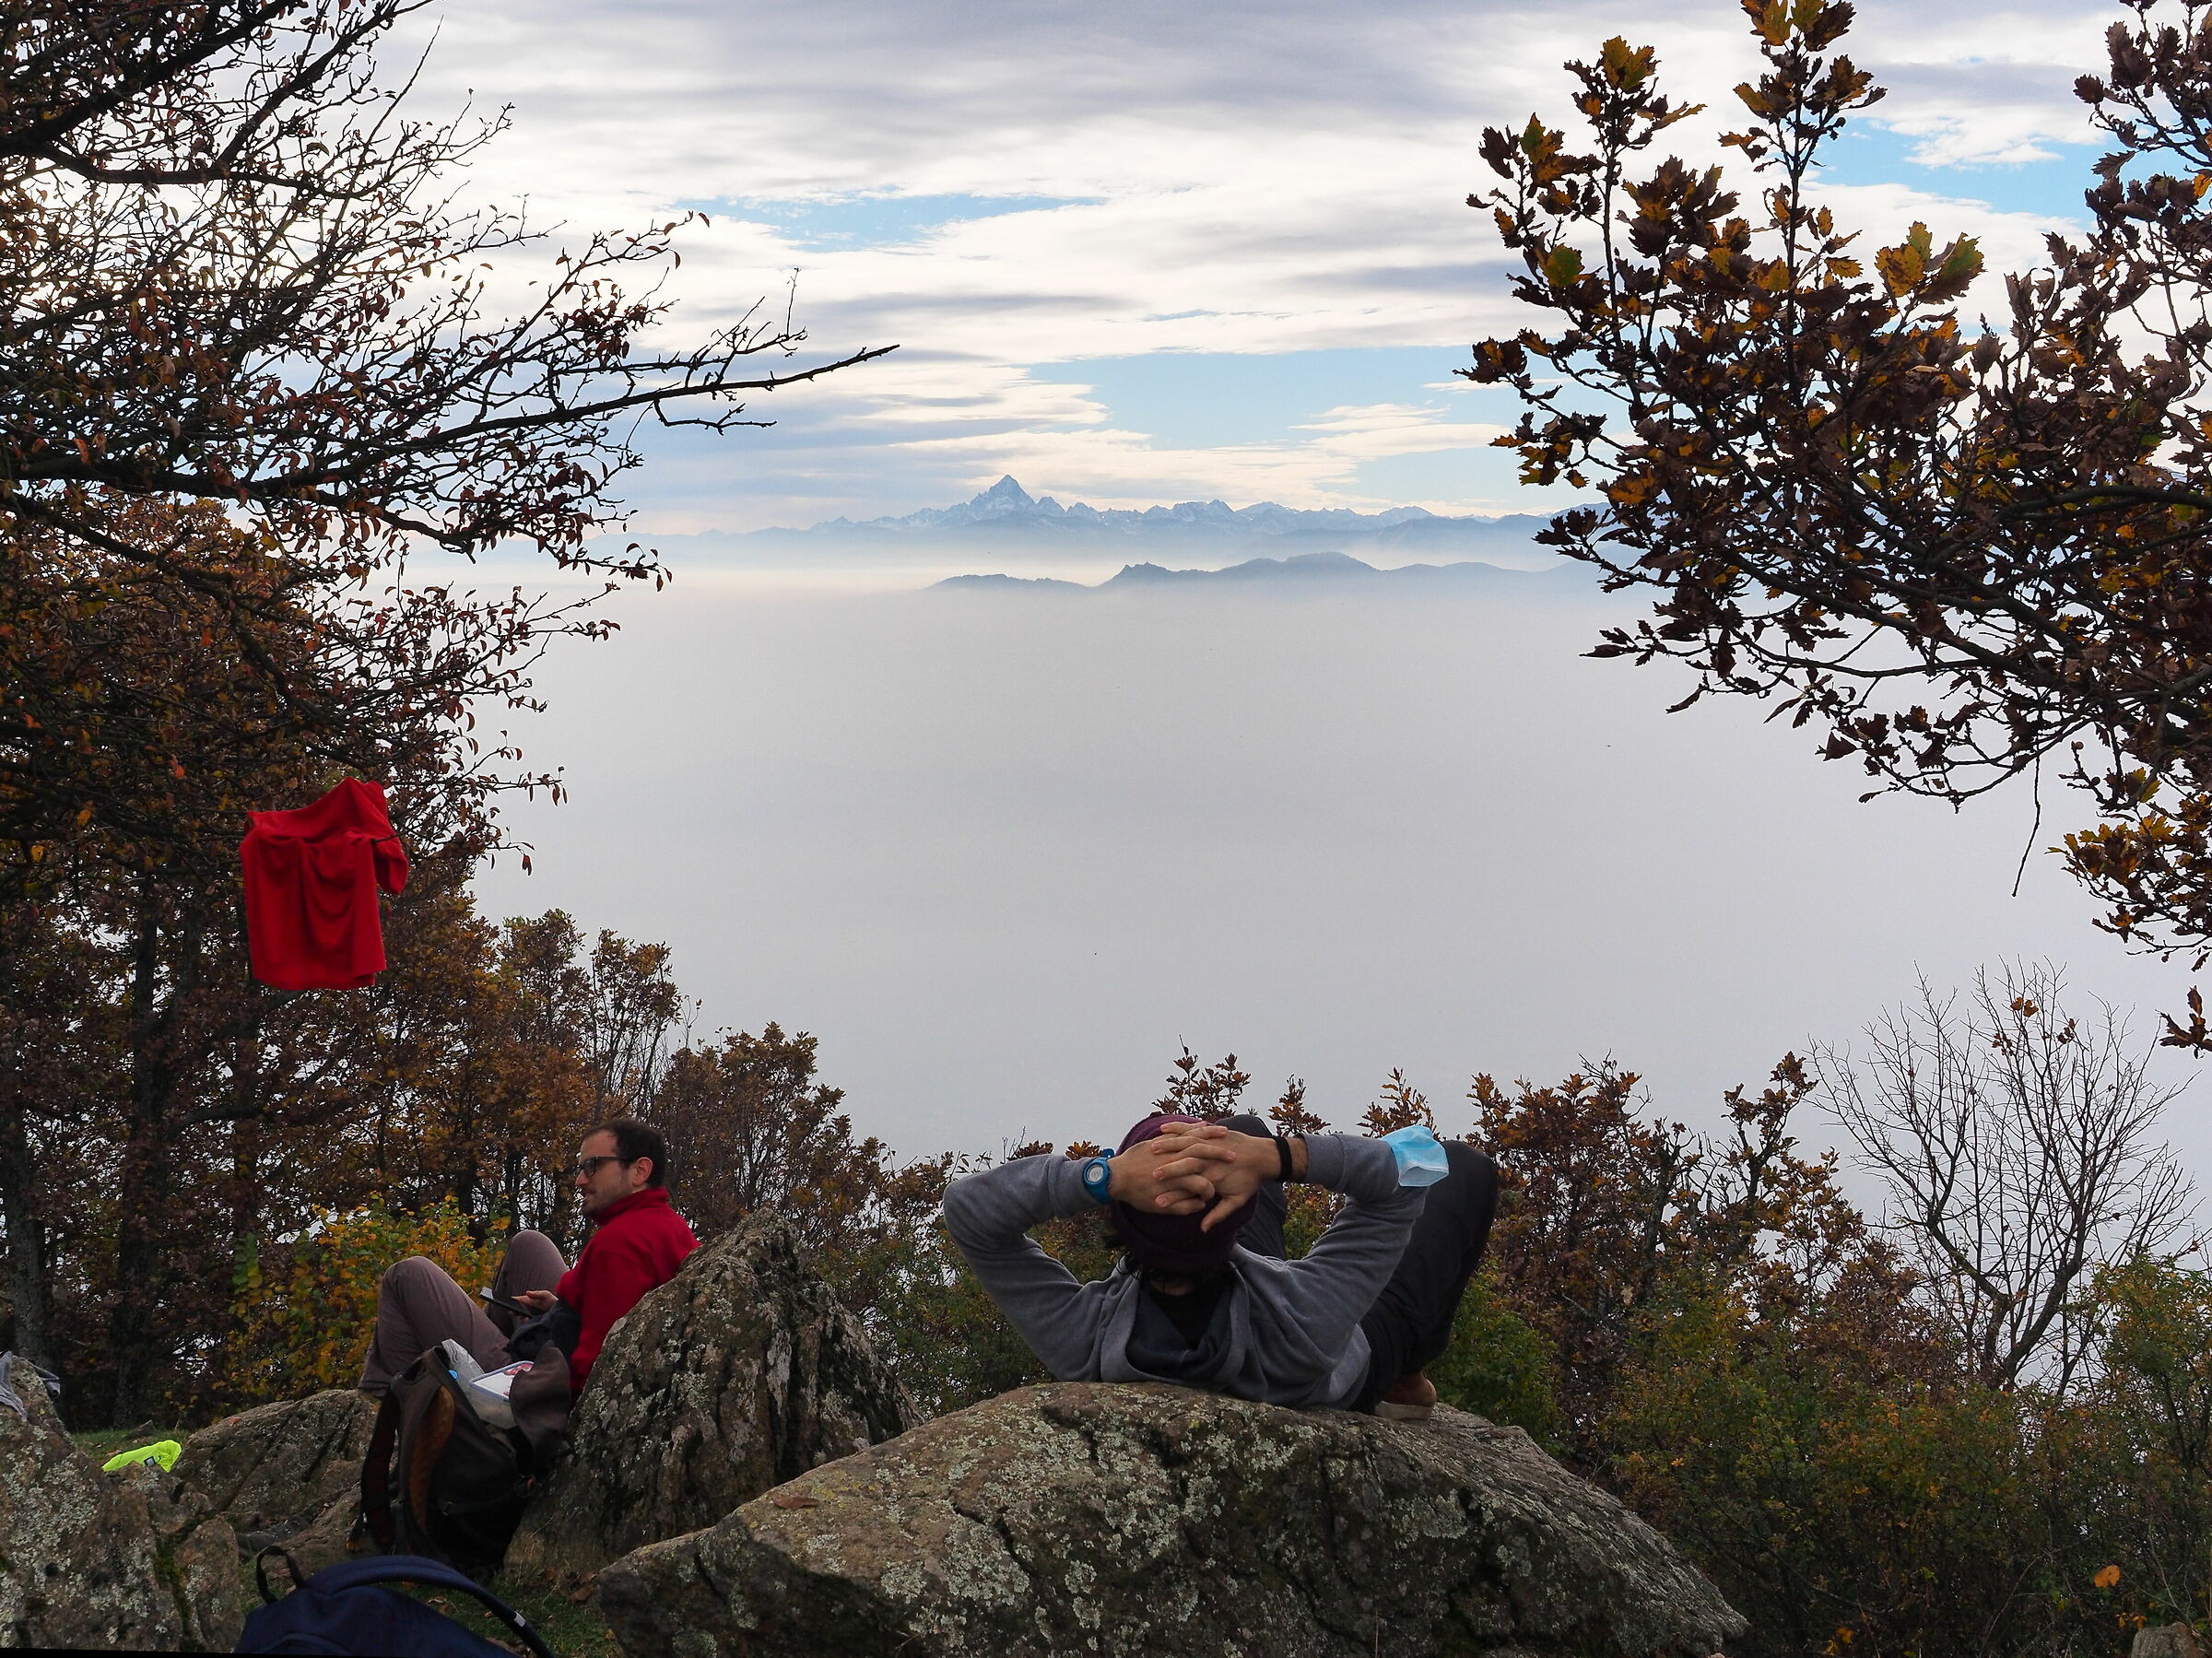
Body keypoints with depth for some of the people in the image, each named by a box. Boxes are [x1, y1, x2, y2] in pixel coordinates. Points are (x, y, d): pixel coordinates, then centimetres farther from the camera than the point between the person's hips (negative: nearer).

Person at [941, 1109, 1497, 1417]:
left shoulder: (1084, 1348, -45)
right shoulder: (1304, 1328, -49)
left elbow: (966, 1206, -41)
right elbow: (1405, 1166, -42)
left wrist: (1107, 1176, -56)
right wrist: (1277, 1156, -58)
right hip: (1349, 1392, -3)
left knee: (1246, 1125, 23)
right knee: (1465, 1166, 13)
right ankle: (1408, 1375, 35)